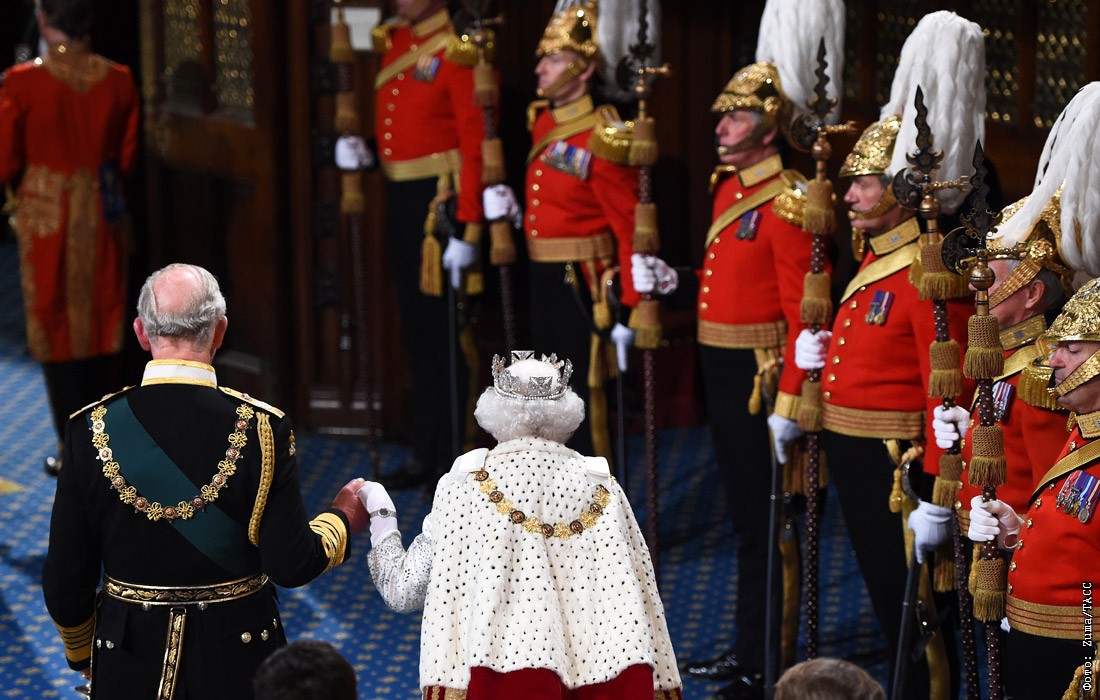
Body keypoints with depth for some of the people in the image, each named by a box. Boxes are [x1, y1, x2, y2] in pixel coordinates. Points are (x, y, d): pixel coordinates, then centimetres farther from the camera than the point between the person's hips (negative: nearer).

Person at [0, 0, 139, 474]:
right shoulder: (118, 81, -4)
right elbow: (128, 157, 5)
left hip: (46, 214, -3)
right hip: (101, 216, 3)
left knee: (56, 327, 7)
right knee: (104, 323, 15)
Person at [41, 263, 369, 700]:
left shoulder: (91, 430, -10)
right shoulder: (261, 429, -14)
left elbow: (64, 582, -5)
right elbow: (291, 564, -13)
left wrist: (81, 652, 14)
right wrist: (342, 519, 7)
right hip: (237, 664, -1)